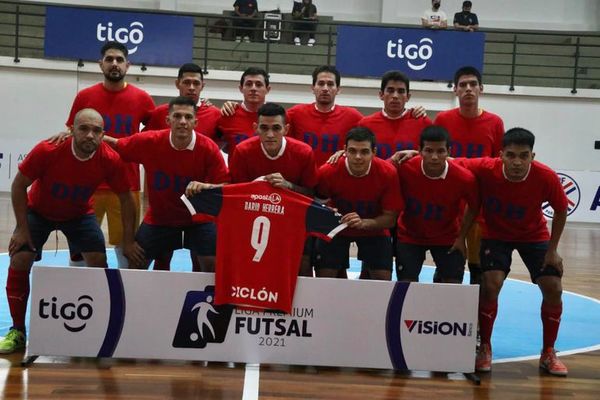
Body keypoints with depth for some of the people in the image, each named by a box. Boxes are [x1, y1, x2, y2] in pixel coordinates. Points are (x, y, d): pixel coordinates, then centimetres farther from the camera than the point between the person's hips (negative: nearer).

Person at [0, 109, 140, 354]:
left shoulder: (110, 160, -27)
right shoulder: (48, 151, -33)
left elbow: (126, 198, -13)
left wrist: (128, 242, -13)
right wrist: (22, 229, -19)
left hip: (79, 215, 1)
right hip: (38, 211, -1)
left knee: (99, 262, -12)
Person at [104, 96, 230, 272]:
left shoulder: (208, 148, -20)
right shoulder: (149, 142, -17)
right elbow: (116, 145, -1)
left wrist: (206, 186, -36)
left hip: (197, 217, -1)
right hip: (158, 217, 2)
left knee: (213, 265, -12)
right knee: (135, 264, 2)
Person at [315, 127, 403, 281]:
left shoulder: (388, 173, -25)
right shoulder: (328, 171, -27)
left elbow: (390, 218, -18)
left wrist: (363, 223, -34)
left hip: (374, 229, 1)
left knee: (383, 278, -8)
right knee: (324, 278, -11)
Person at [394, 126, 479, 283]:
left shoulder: (464, 178, -24)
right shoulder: (404, 168, -26)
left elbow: (474, 207, -5)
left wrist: (461, 237, -4)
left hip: (447, 238, 0)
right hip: (409, 235, 0)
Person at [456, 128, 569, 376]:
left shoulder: (546, 178, -28)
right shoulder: (486, 169, -31)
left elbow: (561, 211, -10)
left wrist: (552, 250, -9)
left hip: (534, 235, 2)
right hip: (496, 234, -1)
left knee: (553, 288, -8)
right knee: (491, 284, -20)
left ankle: (548, 353, 13)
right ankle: (485, 348, 1)